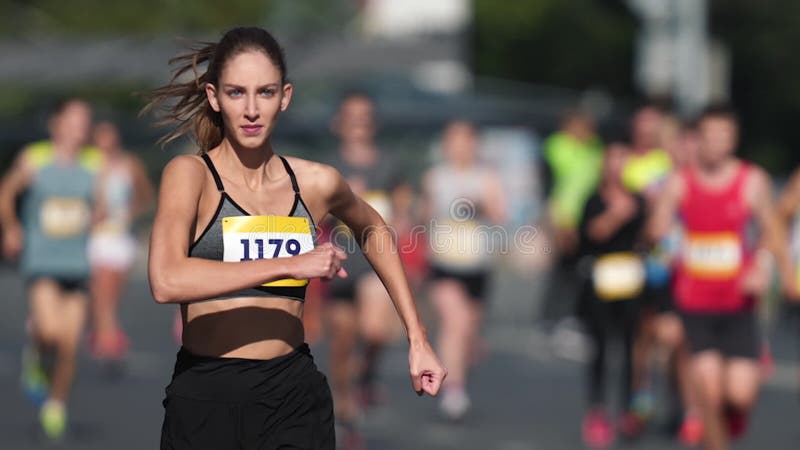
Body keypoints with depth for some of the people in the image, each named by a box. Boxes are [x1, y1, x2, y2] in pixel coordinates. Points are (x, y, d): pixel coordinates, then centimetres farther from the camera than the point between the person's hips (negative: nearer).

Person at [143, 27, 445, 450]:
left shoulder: (316, 183, 5)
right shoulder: (190, 174, -7)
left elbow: (371, 229, 29)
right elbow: (166, 282, -25)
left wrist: (417, 338, 25)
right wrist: (290, 265, -23)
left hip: (293, 397, 2)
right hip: (204, 399, -2)